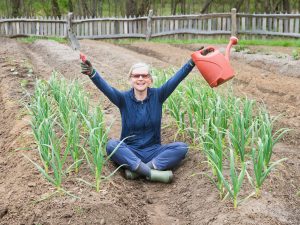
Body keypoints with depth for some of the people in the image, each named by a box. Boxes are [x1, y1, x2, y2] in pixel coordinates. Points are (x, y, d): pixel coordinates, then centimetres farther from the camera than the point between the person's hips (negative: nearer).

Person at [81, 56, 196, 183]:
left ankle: (136, 169, -32)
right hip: (129, 152, -1)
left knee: (182, 147, -22)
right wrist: (92, 73, -39)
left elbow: (176, 78, -13)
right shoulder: (124, 98, -3)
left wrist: (192, 62, -27)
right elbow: (105, 88, -20)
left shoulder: (157, 95, 0)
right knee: (111, 145, -30)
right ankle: (153, 173, -38)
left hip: (153, 151, 1)